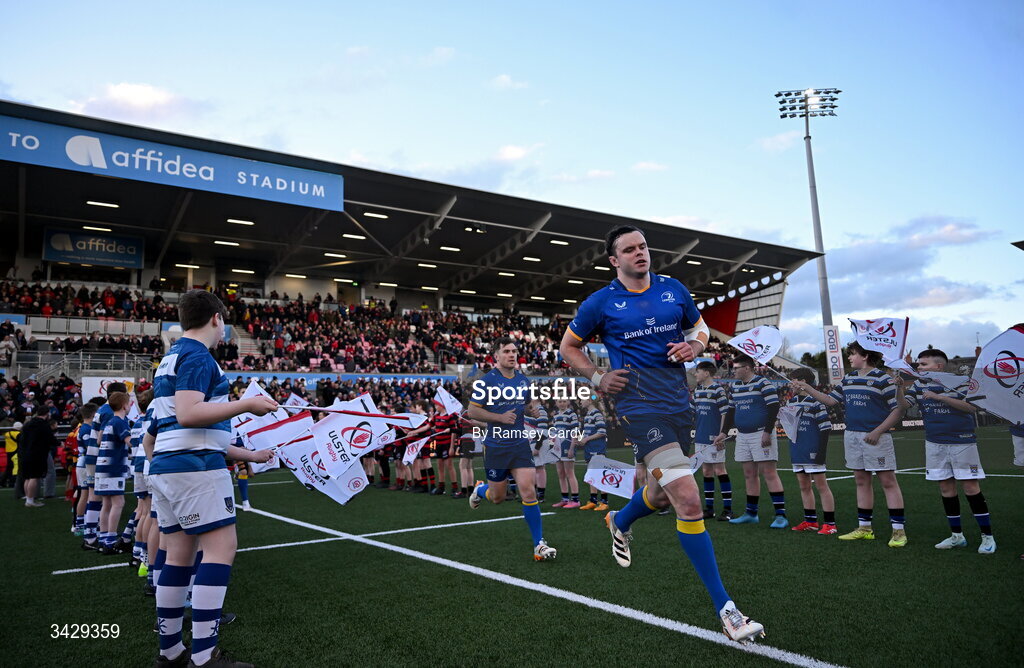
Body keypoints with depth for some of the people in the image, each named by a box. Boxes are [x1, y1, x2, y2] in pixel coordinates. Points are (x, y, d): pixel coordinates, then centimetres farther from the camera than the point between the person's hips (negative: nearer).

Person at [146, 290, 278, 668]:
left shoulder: (172, 357, 21)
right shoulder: (197, 355, -10)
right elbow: (188, 413, -23)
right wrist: (247, 404, -19)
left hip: (165, 467, 10)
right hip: (196, 468, -10)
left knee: (179, 555, 11)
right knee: (221, 548, -9)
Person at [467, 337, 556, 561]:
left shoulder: (524, 380, 7)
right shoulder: (486, 381, -9)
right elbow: (472, 411, -8)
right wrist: (500, 417, -18)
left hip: (521, 444, 3)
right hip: (496, 446, -3)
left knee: (528, 491, -10)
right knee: (497, 497, 11)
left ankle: (539, 544, -2)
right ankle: (480, 490, 48)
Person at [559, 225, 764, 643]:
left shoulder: (674, 290, 8)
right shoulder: (601, 303, -1)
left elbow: (700, 329, 21)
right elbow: (568, 348, 11)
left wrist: (693, 346, -2)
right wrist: (597, 379, -4)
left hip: (678, 403, 6)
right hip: (640, 407, -5)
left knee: (661, 494, 21)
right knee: (688, 500, -18)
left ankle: (619, 523, 56)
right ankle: (725, 609, -8)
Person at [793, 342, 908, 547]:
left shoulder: (882, 378, -7)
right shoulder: (848, 378, 13)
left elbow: (898, 409, -9)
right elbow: (831, 400, 16)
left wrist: (878, 431, -17)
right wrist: (806, 388, 9)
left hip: (875, 437, -7)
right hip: (852, 436, 7)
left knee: (888, 481, -4)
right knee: (861, 481, 11)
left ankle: (899, 531, 0)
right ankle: (864, 528, 18)